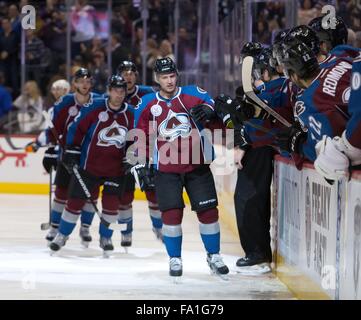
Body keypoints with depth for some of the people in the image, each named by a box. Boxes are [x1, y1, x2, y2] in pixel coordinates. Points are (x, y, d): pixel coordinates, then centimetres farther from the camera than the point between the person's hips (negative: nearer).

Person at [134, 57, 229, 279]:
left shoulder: (192, 94, -2)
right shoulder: (148, 104, 4)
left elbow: (213, 104, -12)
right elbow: (142, 135, 12)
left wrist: (208, 110, -35)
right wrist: (143, 162, 10)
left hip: (197, 166, 0)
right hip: (166, 169, 0)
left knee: (208, 210, 1)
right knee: (172, 212, -7)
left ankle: (214, 256, 17)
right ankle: (175, 259, 7)